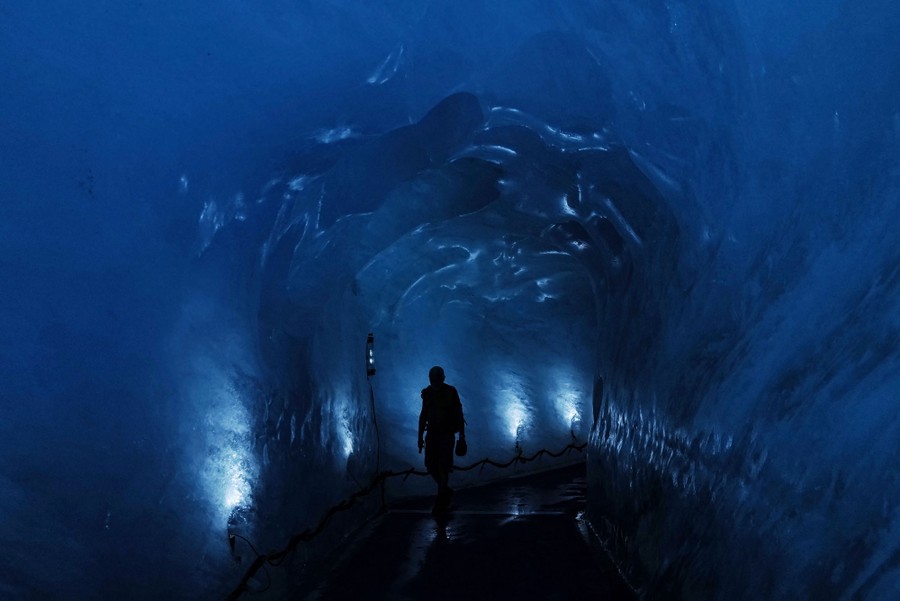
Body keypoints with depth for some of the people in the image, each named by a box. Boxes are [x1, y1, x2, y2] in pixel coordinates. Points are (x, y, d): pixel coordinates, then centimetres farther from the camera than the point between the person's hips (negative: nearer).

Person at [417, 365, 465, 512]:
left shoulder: (451, 392, -10)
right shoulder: (427, 393, 1)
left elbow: (459, 415, -6)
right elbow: (423, 415, 9)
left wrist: (462, 436, -7)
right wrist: (420, 437, 9)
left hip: (447, 435, -4)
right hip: (432, 434, 4)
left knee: (443, 466, -8)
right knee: (430, 465, 1)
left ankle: (441, 499, 2)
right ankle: (446, 491, 24)